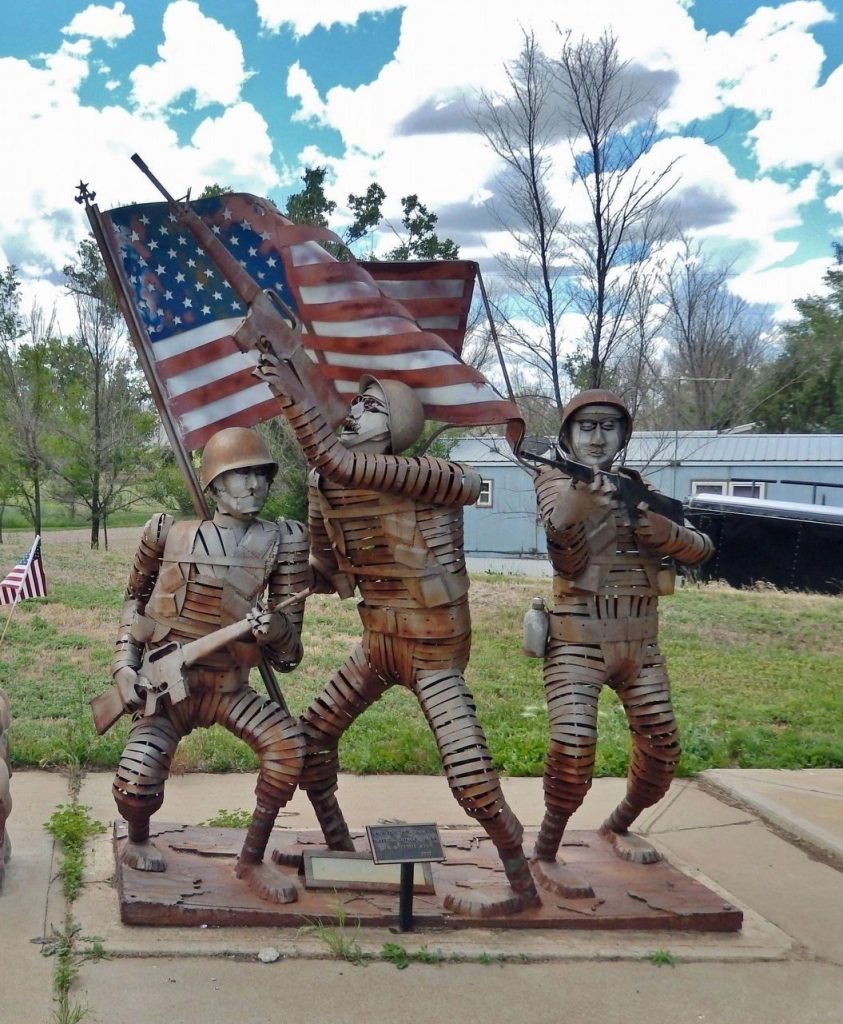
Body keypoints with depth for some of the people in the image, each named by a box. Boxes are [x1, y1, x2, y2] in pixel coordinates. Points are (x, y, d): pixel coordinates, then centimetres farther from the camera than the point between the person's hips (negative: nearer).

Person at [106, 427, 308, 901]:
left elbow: (289, 624, -1)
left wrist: (275, 628, -25)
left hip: (228, 685, 1)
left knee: (289, 742, -25)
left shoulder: (278, 541, -6)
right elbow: (135, 598, 11)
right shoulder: (169, 534, -5)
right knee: (135, 786, -22)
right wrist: (125, 665, 0)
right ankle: (139, 840, 17)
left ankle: (253, 857, -4)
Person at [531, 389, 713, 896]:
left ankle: (619, 826, 37)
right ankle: (545, 855, -3)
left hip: (640, 643, 5)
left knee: (662, 749, 11)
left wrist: (658, 527, -17)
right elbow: (569, 563, -19)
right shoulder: (558, 484, -4)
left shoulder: (642, 490, 10)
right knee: (574, 746, -21)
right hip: (579, 642, -5)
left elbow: (701, 549, 2)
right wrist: (581, 508, -36)